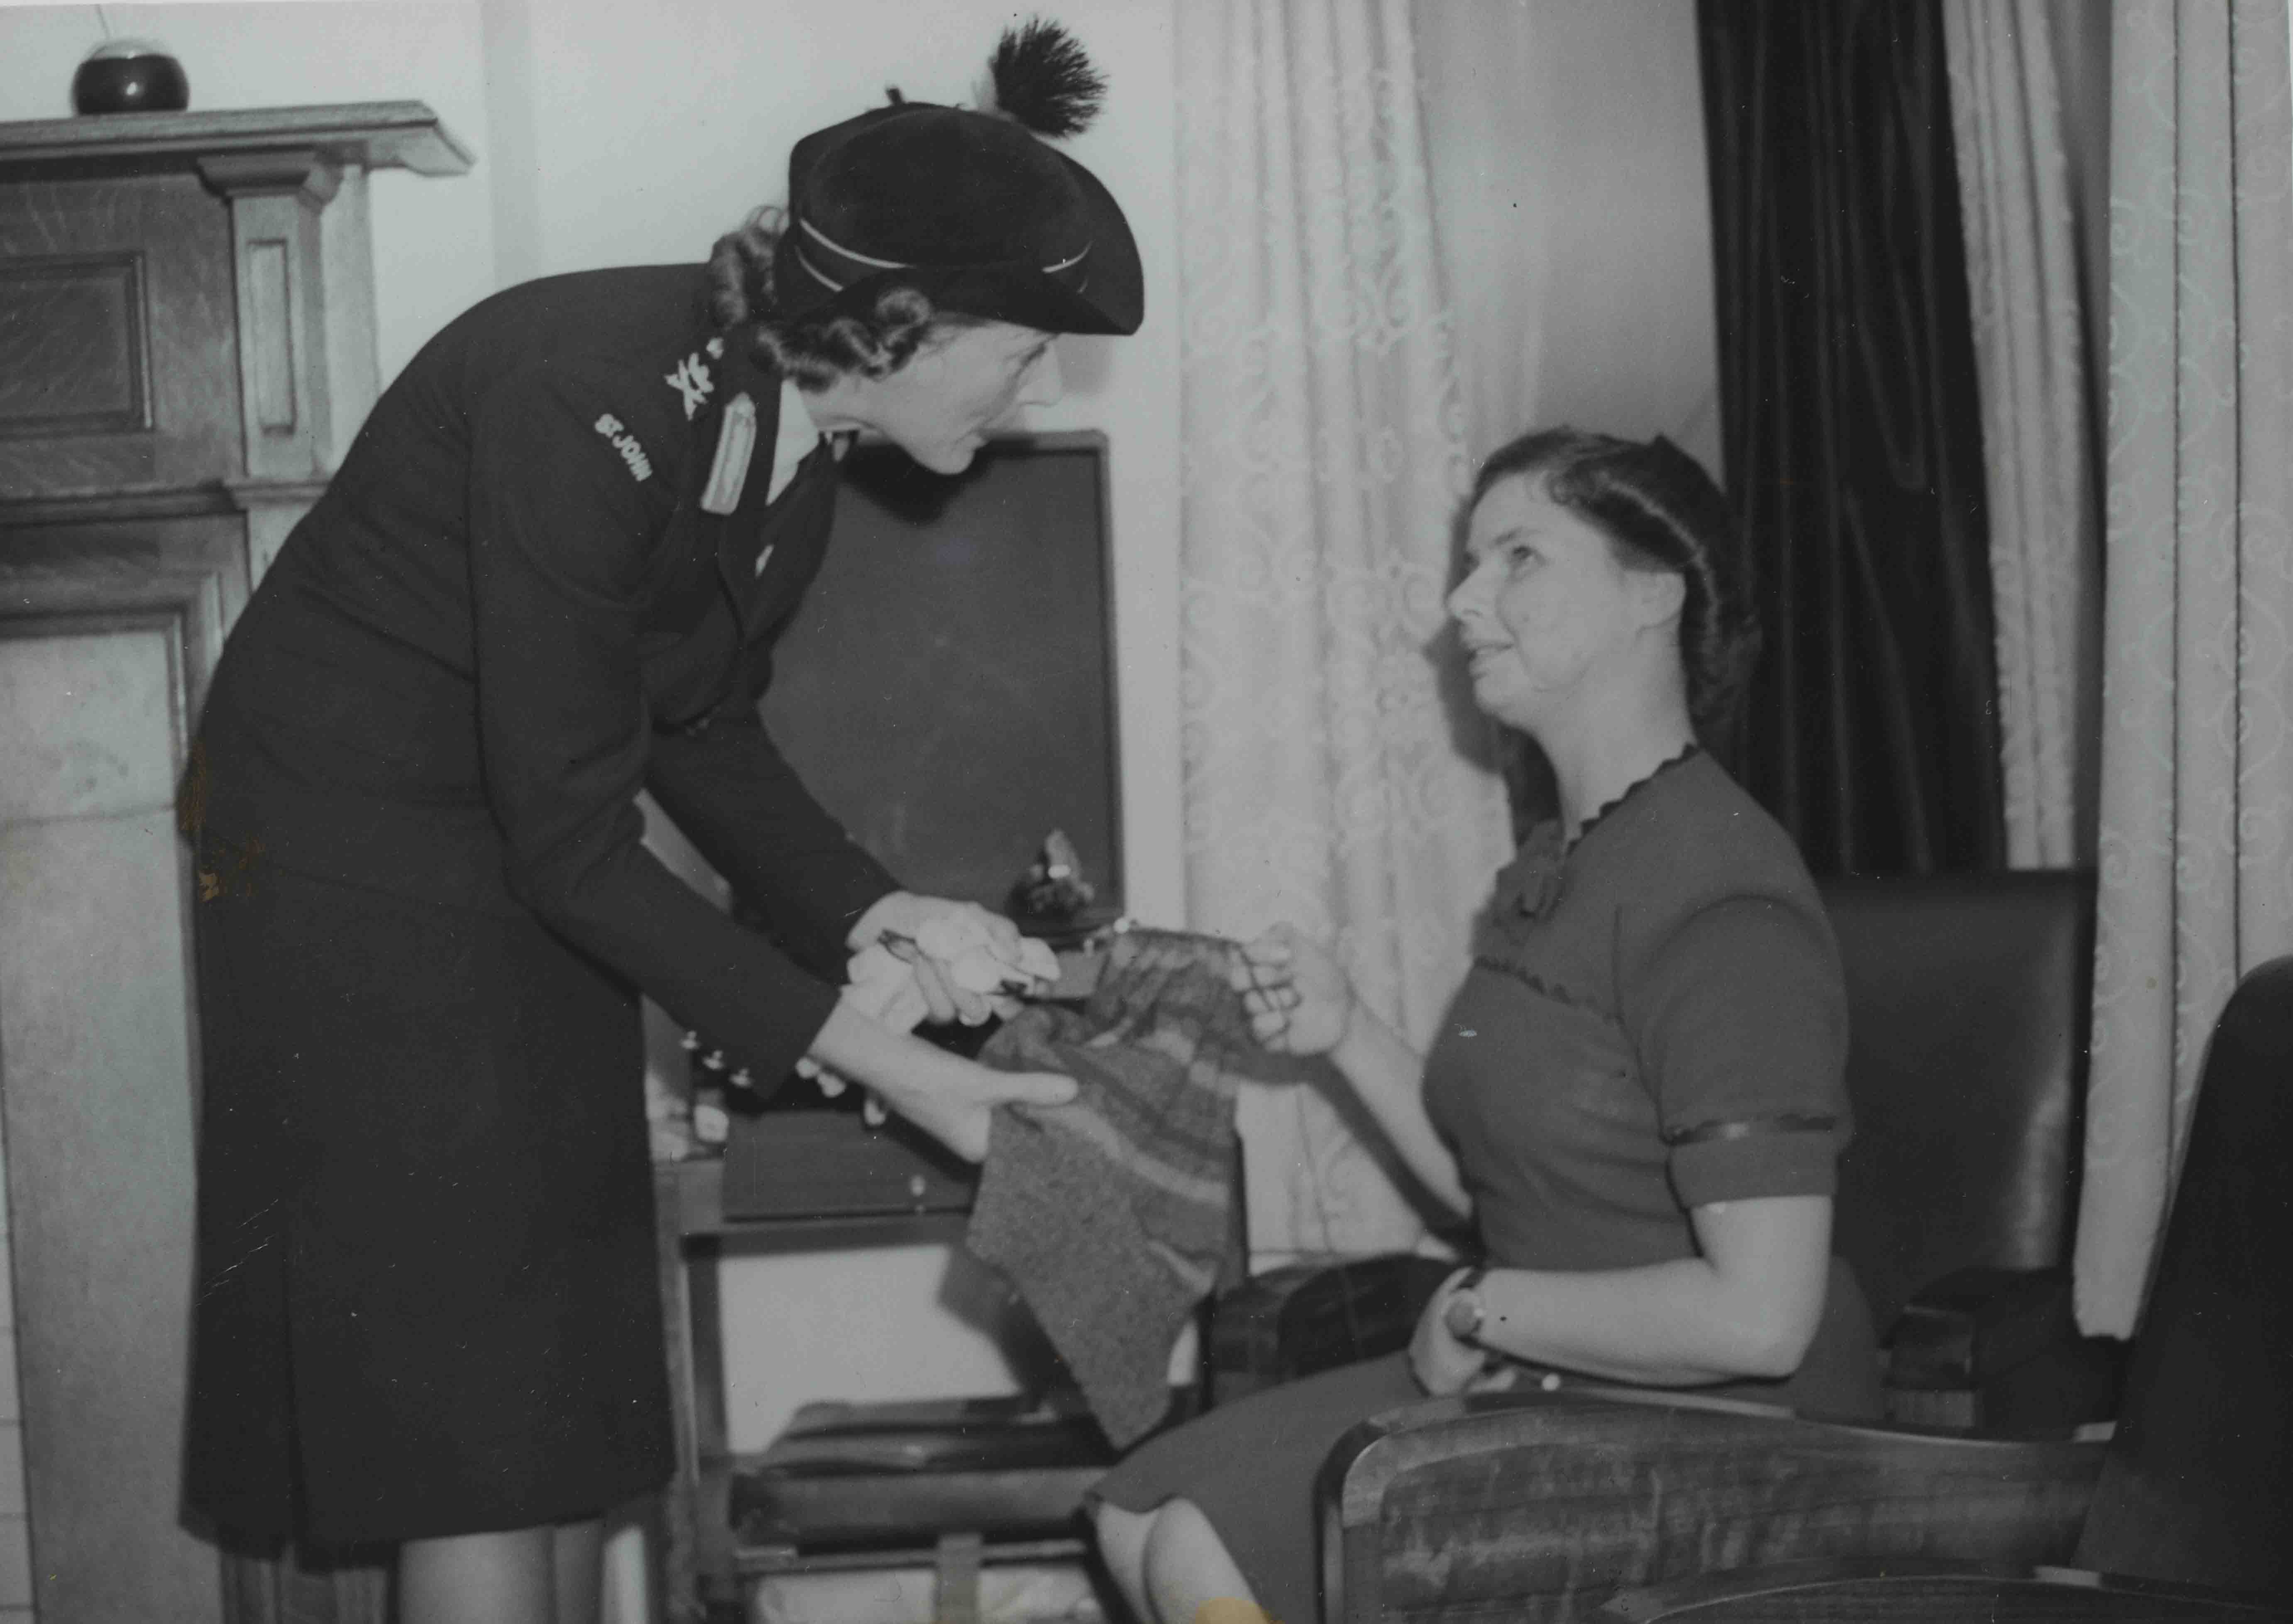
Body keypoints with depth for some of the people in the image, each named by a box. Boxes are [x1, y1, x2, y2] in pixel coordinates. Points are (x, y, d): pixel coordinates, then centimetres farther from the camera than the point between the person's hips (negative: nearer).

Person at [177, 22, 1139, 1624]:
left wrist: (869, 908, -7)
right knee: (460, 1408, -7)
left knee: (573, 1388, 9)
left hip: (534, 867, 8)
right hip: (354, 845, -8)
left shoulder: (789, 421, -5)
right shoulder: (591, 408, -30)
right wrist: (874, 1057, -24)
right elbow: (573, 836, -27)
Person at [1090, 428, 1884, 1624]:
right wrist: (1343, 1033, 2)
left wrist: (1482, 1308, -16)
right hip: (1542, 1382, 9)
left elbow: (1758, 1315, -27)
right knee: (1142, 1515, 5)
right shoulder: (1560, 865, 10)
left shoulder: (1720, 907, -21)